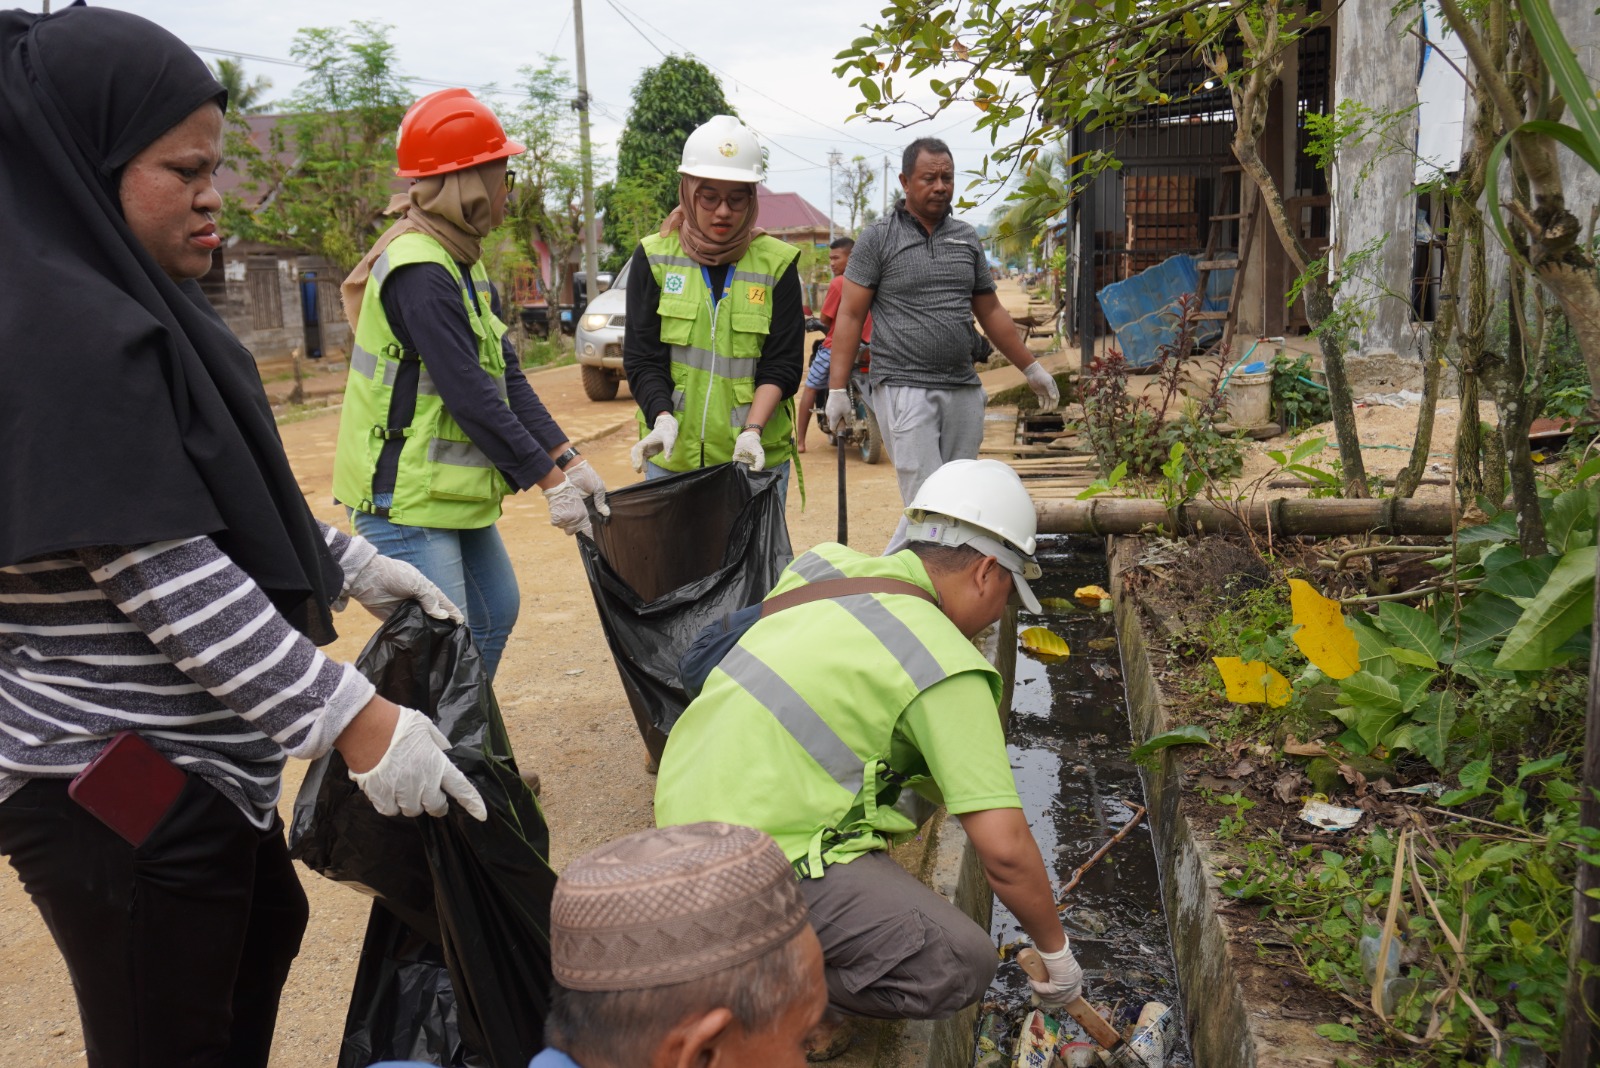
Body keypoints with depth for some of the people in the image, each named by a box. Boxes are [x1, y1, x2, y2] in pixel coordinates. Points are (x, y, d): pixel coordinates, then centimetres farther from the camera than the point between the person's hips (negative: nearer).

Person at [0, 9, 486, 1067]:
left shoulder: (127, 307, 8)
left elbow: (215, 504, 16)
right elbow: (172, 584, -26)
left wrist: (351, 565, 11)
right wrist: (358, 722, -23)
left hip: (189, 765, 10)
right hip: (126, 796, -10)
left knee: (261, 937, 27)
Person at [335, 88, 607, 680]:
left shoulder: (463, 264, 11)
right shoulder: (418, 270, -21)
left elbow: (507, 375, 8)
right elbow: (472, 396, -24)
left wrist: (570, 460, 2)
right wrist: (550, 479, -17)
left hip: (452, 492, 10)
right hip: (404, 498, -10)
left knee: (495, 613, 19)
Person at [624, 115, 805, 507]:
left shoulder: (777, 263, 3)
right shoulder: (654, 257, 4)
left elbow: (782, 364, -1)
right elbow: (642, 359, 1)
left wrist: (752, 430, -17)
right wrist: (663, 418, -18)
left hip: (755, 458, 0)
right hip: (672, 456, 1)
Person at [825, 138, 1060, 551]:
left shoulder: (966, 238, 15)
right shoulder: (878, 238, 1)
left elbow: (990, 312, 21)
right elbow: (850, 316, -2)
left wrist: (1031, 368, 21)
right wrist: (837, 388, -10)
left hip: (963, 389, 6)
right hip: (904, 389, -5)